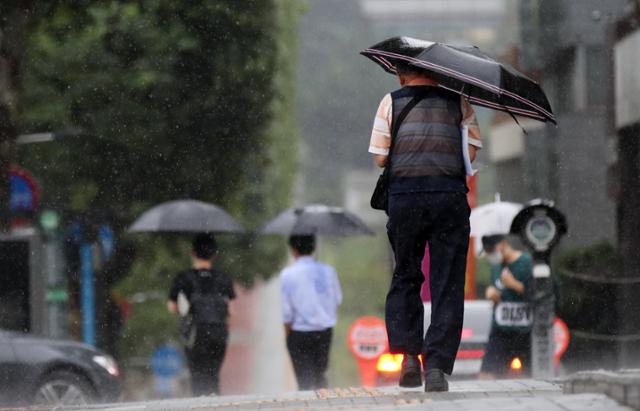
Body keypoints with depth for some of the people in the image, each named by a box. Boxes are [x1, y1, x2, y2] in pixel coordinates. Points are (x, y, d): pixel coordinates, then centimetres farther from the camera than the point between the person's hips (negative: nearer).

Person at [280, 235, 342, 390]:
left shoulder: (288, 274, -12)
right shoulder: (328, 271, -1)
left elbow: (287, 311, -10)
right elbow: (338, 300, 8)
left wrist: (287, 334, 2)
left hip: (300, 334, -4)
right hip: (325, 331, 4)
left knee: (305, 381, 1)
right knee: (320, 376, 20)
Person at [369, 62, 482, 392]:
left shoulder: (391, 102, 8)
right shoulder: (457, 101, 11)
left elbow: (380, 157, 5)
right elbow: (473, 150, 6)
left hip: (405, 198, 0)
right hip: (450, 197, 0)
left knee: (405, 277, 15)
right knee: (447, 284, 3)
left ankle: (408, 354, 3)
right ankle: (437, 364, -6)